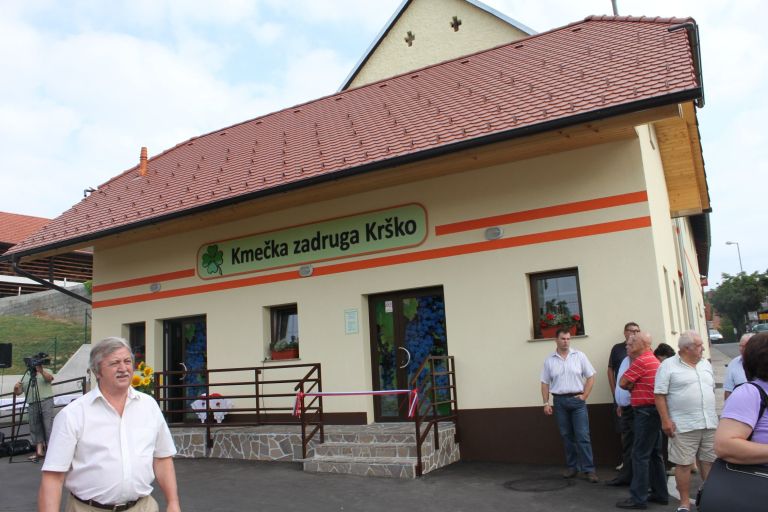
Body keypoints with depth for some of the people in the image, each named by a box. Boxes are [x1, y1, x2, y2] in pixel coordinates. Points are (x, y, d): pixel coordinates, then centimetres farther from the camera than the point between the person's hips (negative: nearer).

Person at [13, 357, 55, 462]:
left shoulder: (46, 372, 8)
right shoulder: (26, 376, 18)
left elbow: (50, 378, -15)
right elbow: (18, 392, 17)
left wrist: (41, 371, -32)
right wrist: (16, 388, -6)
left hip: (46, 401, -4)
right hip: (32, 405, 4)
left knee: (48, 425, -9)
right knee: (35, 427, 4)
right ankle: (39, 451, 7)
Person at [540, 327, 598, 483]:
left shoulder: (579, 356, 0)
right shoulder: (549, 360, 4)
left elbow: (590, 377, 3)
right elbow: (545, 383, 6)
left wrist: (584, 396, -4)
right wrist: (546, 403, 0)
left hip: (577, 400, -2)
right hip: (559, 401, 2)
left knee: (582, 435, -4)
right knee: (566, 436, 9)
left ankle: (589, 469, 1)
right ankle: (572, 467, 18)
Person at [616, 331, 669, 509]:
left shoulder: (641, 360, -16)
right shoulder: (653, 359, 16)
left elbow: (623, 383, -12)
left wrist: (630, 386, 5)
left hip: (646, 412, -10)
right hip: (653, 410, 10)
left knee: (640, 455, -6)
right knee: (654, 454, 16)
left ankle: (638, 498, -2)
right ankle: (660, 493, 23)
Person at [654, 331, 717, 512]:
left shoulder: (706, 364, 13)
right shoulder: (668, 366, -7)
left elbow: (711, 391, 21)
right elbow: (659, 394, -9)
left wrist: (713, 415, 18)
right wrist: (665, 420, -14)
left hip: (710, 423, 6)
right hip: (684, 426, -5)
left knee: (710, 461, 11)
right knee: (683, 464, 1)